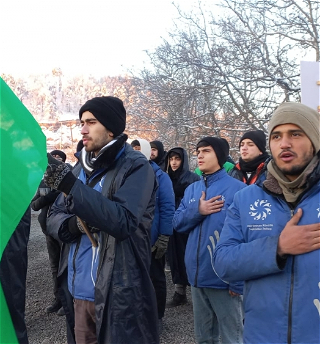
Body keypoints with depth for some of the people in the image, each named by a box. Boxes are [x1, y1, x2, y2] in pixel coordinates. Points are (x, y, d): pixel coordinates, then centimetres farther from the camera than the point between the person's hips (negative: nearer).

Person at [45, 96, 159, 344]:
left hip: (118, 294, -7)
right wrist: (74, 223, -14)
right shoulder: (82, 168, 10)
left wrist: (68, 183, -29)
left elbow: (122, 221, -26)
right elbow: (54, 217, 9)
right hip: (80, 290, 7)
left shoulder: (136, 167, -12)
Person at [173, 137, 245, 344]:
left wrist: (239, 279, -18)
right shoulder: (192, 189, 10)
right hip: (197, 276, 6)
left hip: (224, 278, -6)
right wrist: (197, 210, -12)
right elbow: (178, 223, 7)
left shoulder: (237, 189, -11)